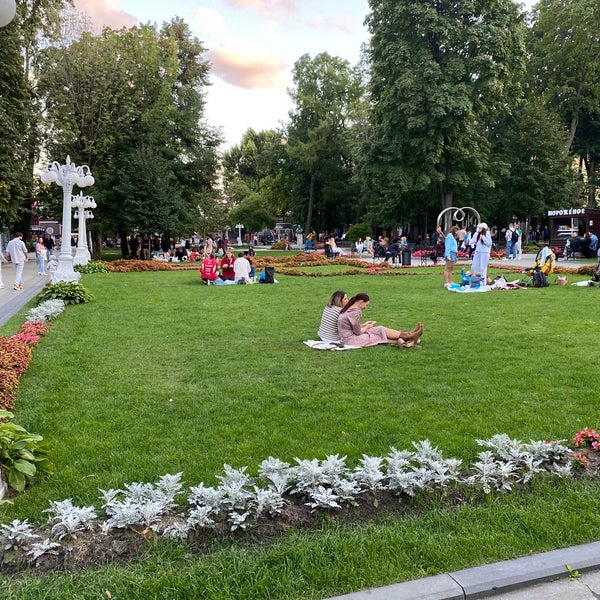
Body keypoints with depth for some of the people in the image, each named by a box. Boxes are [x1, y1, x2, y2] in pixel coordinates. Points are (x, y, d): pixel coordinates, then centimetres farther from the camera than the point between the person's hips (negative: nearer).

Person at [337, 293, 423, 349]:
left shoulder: (349, 309, 8)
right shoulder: (355, 312, -22)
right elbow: (358, 332, -18)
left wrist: (364, 325, 10)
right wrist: (367, 327, 0)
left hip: (348, 337, 9)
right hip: (351, 339, -9)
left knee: (381, 334, 7)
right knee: (382, 330, -2)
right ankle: (408, 335, 7)